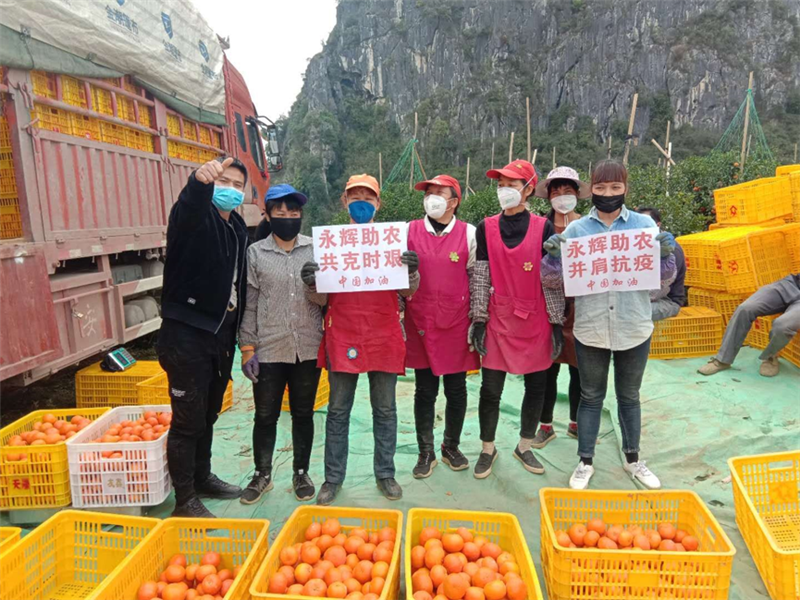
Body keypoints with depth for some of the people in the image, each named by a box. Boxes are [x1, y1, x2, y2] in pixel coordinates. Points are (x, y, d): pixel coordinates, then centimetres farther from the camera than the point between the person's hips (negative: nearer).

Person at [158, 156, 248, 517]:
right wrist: (201, 180, -56)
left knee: (208, 415, 20)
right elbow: (188, 205, -35)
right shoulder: (195, 216, -8)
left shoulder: (238, 228, 13)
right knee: (188, 421, 1)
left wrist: (240, 336, 13)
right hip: (187, 334, -7)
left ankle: (203, 478, 37)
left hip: (221, 334, 8)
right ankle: (185, 501, 15)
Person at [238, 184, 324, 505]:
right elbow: (248, 305, 0)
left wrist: (317, 288, -10)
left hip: (308, 349, 1)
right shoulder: (255, 253, 1)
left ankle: (301, 473, 31)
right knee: (265, 416, 12)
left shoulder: (316, 249, 3)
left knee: (303, 414, 14)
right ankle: (262, 474, 32)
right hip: (268, 351, 0)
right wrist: (247, 349, -3)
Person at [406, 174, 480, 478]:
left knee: (456, 390, 10)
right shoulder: (410, 231, 4)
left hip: (457, 322, 0)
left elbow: (476, 276, 6)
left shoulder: (469, 233, 2)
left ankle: (451, 447, 29)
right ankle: (426, 452, 23)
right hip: (420, 322, 0)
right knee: (425, 390, 8)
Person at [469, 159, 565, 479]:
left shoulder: (543, 228, -1)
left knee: (536, 386, 10)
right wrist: (479, 320, -1)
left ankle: (525, 446, 31)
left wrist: (556, 323, -2)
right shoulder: (486, 228, 2)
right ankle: (488, 449, 24)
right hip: (499, 321, 0)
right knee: (490, 389, 3)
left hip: (536, 322, 0)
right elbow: (481, 277, 2)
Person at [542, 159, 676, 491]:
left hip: (634, 329, 1)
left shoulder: (644, 224, 1)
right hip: (590, 329, -1)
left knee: (629, 396, 18)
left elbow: (663, 276, 5)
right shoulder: (576, 229, -1)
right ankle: (585, 462, 27)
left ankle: (632, 458, 36)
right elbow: (555, 280, 1)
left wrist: (666, 255, -15)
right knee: (591, 396, 13)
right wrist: (552, 257, -18)